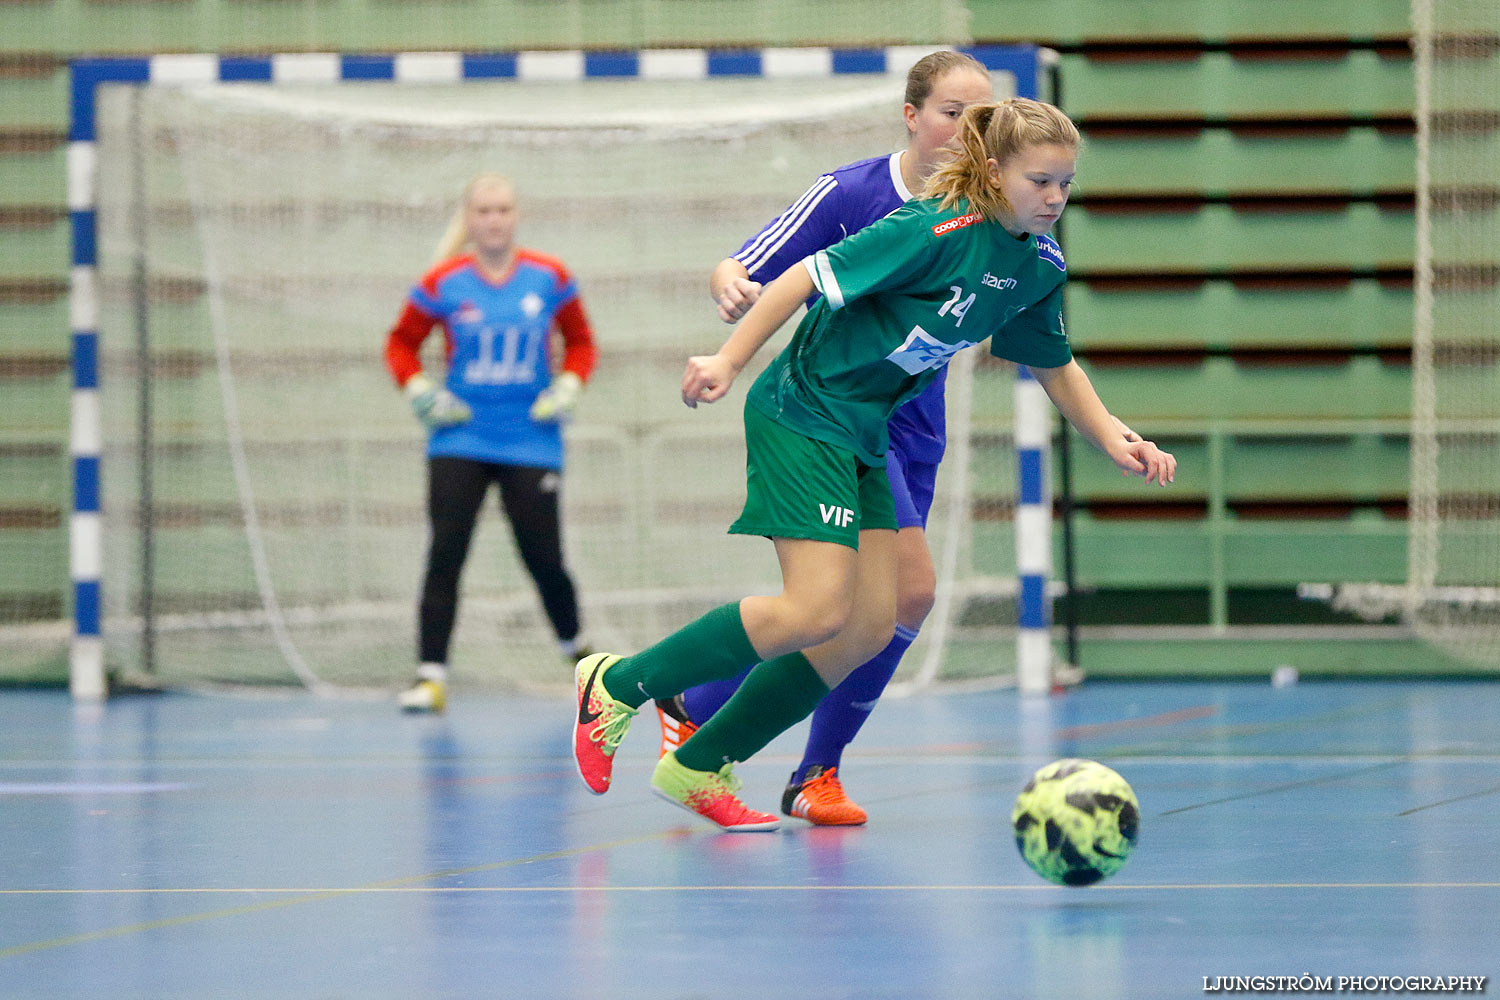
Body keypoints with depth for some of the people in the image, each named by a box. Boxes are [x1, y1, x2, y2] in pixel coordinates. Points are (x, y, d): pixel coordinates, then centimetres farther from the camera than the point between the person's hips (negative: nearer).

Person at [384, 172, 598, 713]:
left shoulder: (549, 278, 0)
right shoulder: (444, 284, -3)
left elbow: (580, 341, 13)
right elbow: (401, 343, 10)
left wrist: (567, 388, -2)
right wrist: (421, 393, -4)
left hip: (531, 441, 0)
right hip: (460, 440, 0)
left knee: (544, 560, -1)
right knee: (445, 554, -11)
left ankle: (575, 645, 28)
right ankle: (431, 674, -10)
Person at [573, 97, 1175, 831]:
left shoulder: (1039, 267, 4)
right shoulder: (939, 231, -22)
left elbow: (1055, 366, 19)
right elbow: (810, 276, -20)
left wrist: (1115, 442, 6)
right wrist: (728, 361, -22)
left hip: (864, 439, 9)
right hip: (801, 416, -9)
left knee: (870, 628, 3)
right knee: (818, 612, -19)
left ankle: (698, 769, 13)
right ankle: (620, 684, -4)